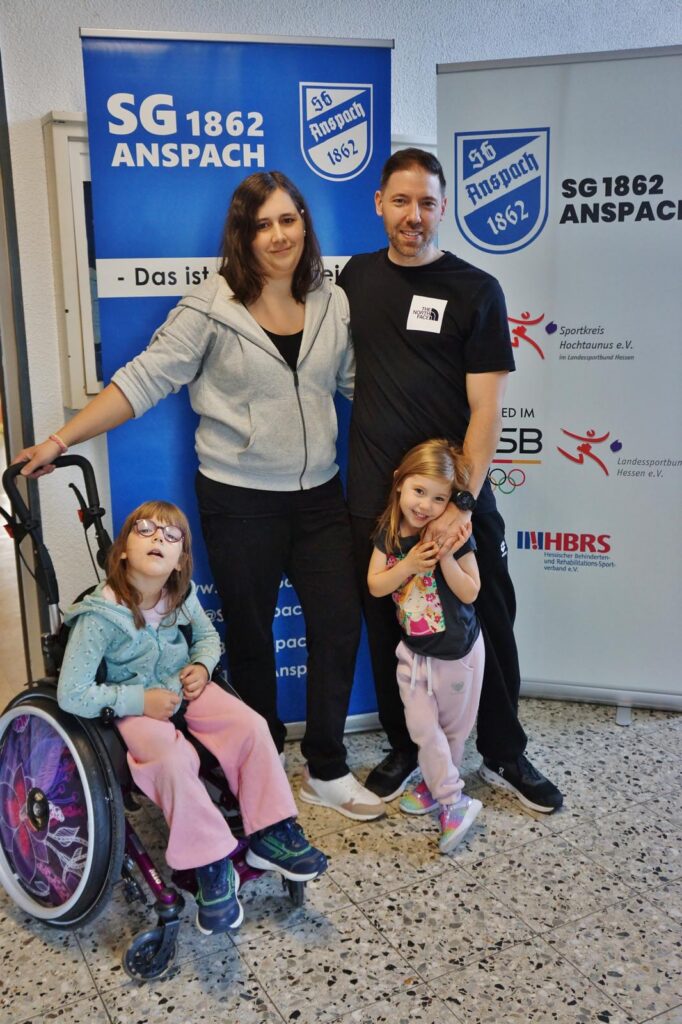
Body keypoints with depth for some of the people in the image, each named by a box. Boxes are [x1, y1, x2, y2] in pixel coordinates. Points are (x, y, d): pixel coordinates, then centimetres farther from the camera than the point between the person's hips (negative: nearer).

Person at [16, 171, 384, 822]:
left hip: (318, 495, 4)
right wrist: (60, 440, -14)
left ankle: (326, 772, 21)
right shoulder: (212, 306, -8)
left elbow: (362, 382, 9)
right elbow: (144, 379, -9)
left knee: (339, 624, 3)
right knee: (250, 635, 10)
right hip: (239, 501, -3)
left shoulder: (333, 304, 4)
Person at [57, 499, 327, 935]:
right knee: (175, 760, -33)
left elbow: (208, 635, 13)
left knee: (252, 725, -18)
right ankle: (213, 868, -18)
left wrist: (202, 666, -8)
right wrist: (140, 700, -23)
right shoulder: (100, 616, -24)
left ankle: (271, 834, -4)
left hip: (185, 689, 5)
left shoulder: (182, 596, -8)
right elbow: (72, 695, -21)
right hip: (136, 708, -5)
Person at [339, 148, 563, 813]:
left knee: (488, 626, 9)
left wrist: (464, 501, -19)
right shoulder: (356, 278, 7)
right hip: (375, 496, 3)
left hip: (459, 494, -2)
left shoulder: (475, 291, -4)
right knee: (387, 628, 12)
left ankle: (502, 755, 30)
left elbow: (486, 408, -9)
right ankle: (404, 748, 33)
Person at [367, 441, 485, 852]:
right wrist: (409, 564, -23)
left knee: (454, 726, 14)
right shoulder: (389, 532, -5)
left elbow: (470, 592, -17)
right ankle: (453, 800, 15)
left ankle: (437, 783, 36)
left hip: (458, 651, -3)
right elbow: (375, 586, -8)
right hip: (414, 649, 3)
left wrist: (446, 558, -30)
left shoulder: (455, 535, -18)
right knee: (422, 727, 1)